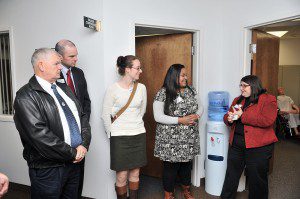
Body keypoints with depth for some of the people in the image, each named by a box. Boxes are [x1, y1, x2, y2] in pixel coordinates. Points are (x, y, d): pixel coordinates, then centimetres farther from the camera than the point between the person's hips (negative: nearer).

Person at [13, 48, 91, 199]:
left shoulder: (64, 89, 10)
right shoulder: (26, 96, -14)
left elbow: (82, 117, 9)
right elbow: (40, 135, -23)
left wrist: (84, 145, -6)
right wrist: (72, 153, -16)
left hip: (74, 162, 7)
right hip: (48, 168, -6)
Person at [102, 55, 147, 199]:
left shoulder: (141, 88, 0)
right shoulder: (113, 89, -10)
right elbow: (105, 115, -4)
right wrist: (111, 134, 3)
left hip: (139, 135, 3)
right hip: (119, 137, -3)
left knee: (135, 173, 14)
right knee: (122, 175, 5)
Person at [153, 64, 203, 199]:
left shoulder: (190, 91, 6)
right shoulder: (163, 93, -11)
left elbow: (200, 107, 15)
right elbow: (158, 117, -16)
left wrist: (196, 115, -8)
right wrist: (180, 120, -20)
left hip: (189, 138, 5)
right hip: (170, 140, -5)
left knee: (187, 163, 18)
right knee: (171, 166, 6)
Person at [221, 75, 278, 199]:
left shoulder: (268, 100, -6)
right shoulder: (238, 100, 13)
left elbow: (267, 120, -20)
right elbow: (227, 116, 15)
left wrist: (242, 116, -19)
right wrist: (229, 118, -9)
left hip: (258, 146, -5)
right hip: (236, 143, 6)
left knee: (257, 177, 11)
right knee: (231, 175, 15)